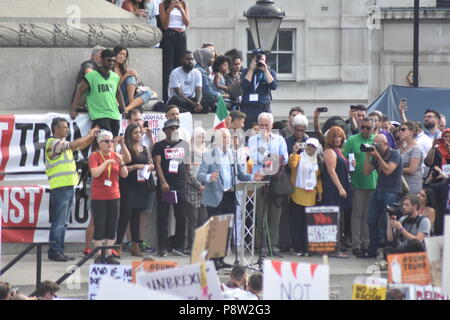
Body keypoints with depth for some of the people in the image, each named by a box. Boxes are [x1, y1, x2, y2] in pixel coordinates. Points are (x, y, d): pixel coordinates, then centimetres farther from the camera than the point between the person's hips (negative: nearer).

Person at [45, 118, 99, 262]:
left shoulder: (63, 143, 18)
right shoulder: (53, 143, -10)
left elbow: (80, 146, 22)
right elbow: (74, 144, -19)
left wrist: (92, 136, 7)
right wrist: (89, 135, -8)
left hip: (69, 186, 9)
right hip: (59, 187, -9)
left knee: (64, 222, 10)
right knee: (59, 221, -8)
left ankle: (59, 251, 14)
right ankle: (54, 251, -5)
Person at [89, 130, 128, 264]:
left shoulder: (115, 156, 9)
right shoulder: (94, 156, -5)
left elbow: (124, 175, 8)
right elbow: (95, 173, -20)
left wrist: (121, 162, -8)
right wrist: (107, 162, -19)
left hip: (114, 196, 5)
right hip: (99, 197, -5)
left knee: (112, 227, 6)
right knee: (99, 227, -4)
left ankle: (109, 255, 12)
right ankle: (98, 256, 0)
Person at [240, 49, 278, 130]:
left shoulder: (270, 72, 12)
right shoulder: (246, 72, 11)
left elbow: (274, 86, -5)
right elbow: (243, 86, -6)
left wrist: (265, 70, -7)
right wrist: (251, 69, -6)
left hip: (264, 108, 0)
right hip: (248, 109, 0)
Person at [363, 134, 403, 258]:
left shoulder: (395, 154, -7)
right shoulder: (375, 156, 14)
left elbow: (388, 170, -19)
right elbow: (367, 171, 8)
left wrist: (377, 156, -18)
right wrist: (368, 155, -1)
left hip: (392, 191, -7)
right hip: (379, 190, 7)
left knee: (386, 222, -10)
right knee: (372, 220, 6)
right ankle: (372, 250, 14)